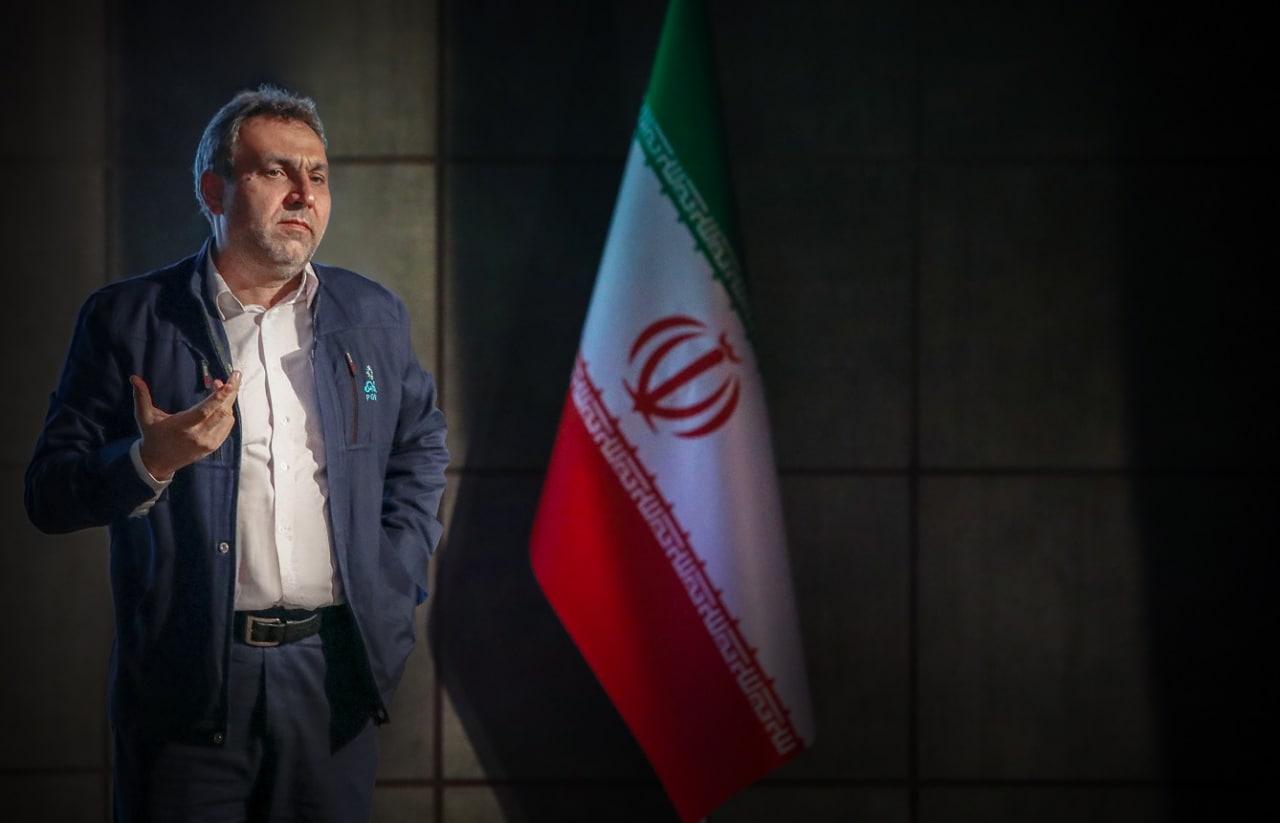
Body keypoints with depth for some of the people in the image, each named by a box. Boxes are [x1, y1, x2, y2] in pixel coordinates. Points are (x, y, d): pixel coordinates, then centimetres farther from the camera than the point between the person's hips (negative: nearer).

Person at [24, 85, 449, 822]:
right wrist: (151, 461, -20)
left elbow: (421, 446, 25)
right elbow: (49, 494, -2)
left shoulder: (372, 317, 10)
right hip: (188, 684, -2)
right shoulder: (127, 319, 0)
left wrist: (396, 582, 12)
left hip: (335, 672, 3)